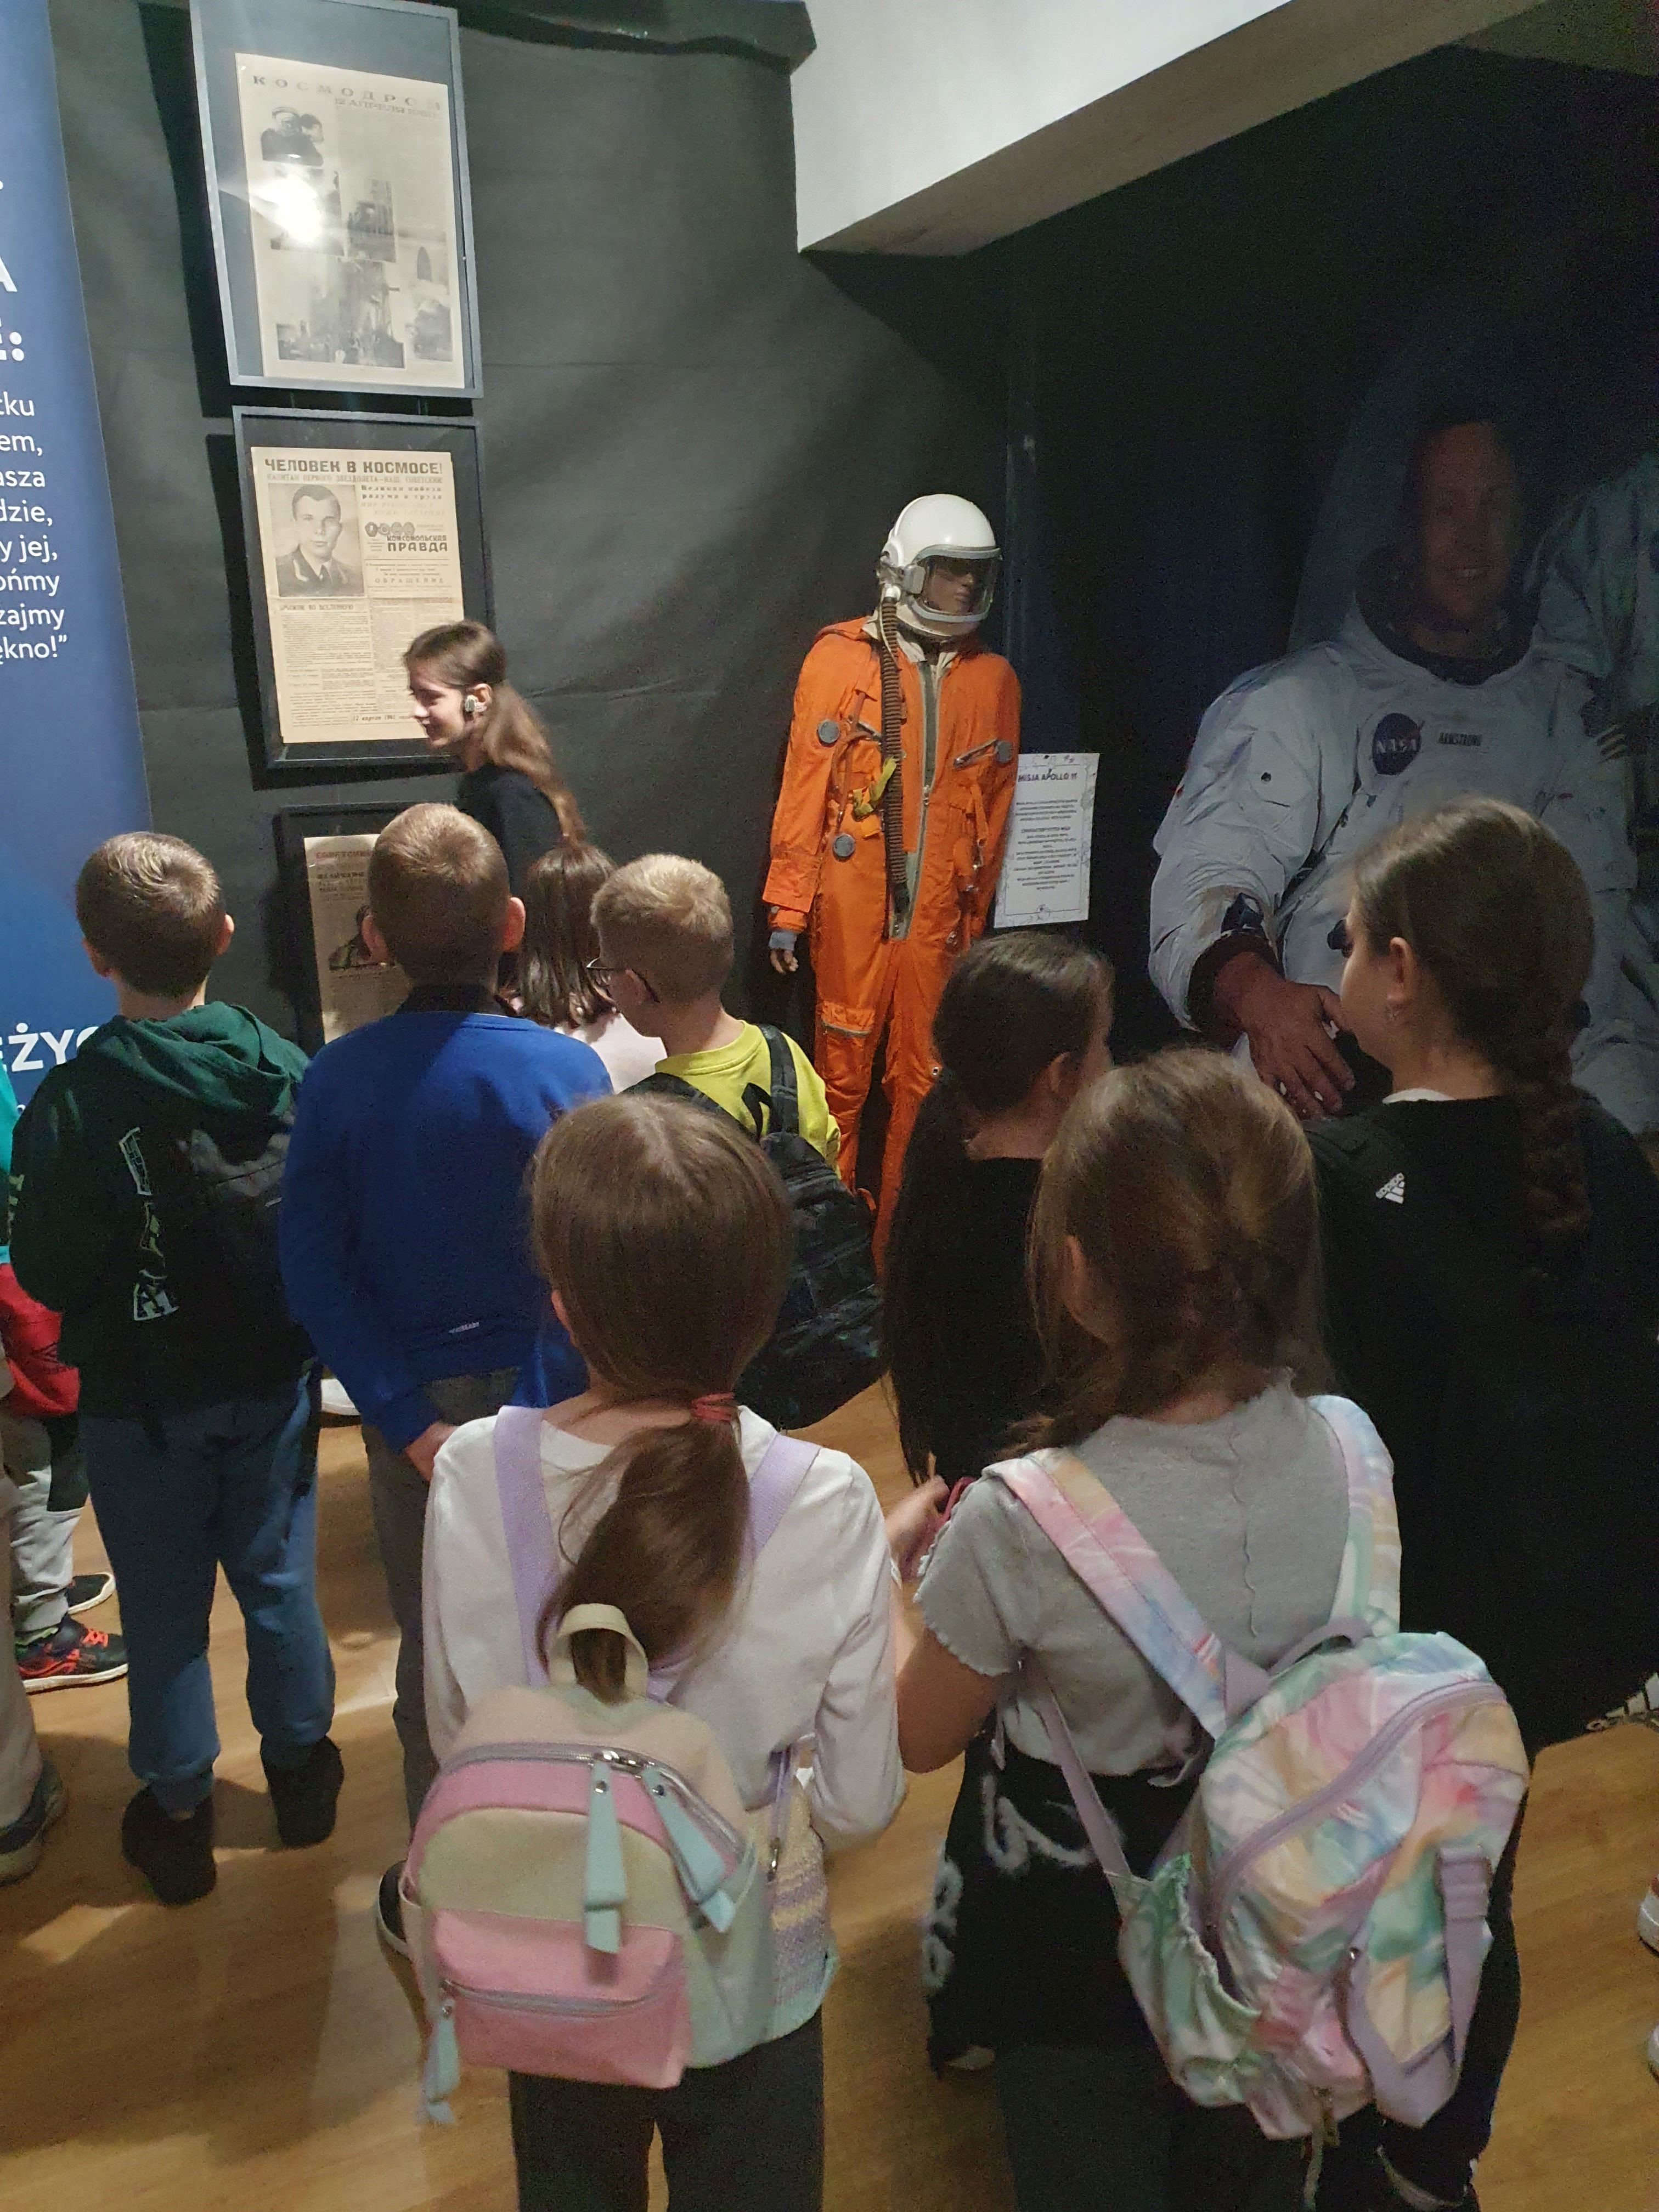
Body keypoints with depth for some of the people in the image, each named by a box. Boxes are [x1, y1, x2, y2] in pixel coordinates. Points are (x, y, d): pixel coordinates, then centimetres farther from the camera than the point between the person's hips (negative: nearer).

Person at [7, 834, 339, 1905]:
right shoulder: (284, 1069, -15)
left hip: (143, 1399, -2)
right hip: (272, 1377, 3)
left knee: (165, 1609, 16)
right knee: (280, 1576, 20)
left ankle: (179, 1813, 33)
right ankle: (301, 1763, 39)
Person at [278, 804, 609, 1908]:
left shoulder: (338, 1078, -13)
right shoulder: (567, 1070, -18)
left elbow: (315, 1270, -14)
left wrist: (407, 1417, -12)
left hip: (418, 1403, 2)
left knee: (435, 1647, 20)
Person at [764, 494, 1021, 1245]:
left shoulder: (992, 679, 8)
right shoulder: (842, 660, -2)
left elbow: (993, 809, 13)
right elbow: (804, 790, -3)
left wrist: (975, 914, 14)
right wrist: (788, 908, -5)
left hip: (939, 916, 3)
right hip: (853, 909, -3)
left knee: (923, 1079, 8)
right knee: (842, 1075, 4)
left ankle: (899, 1235, 21)